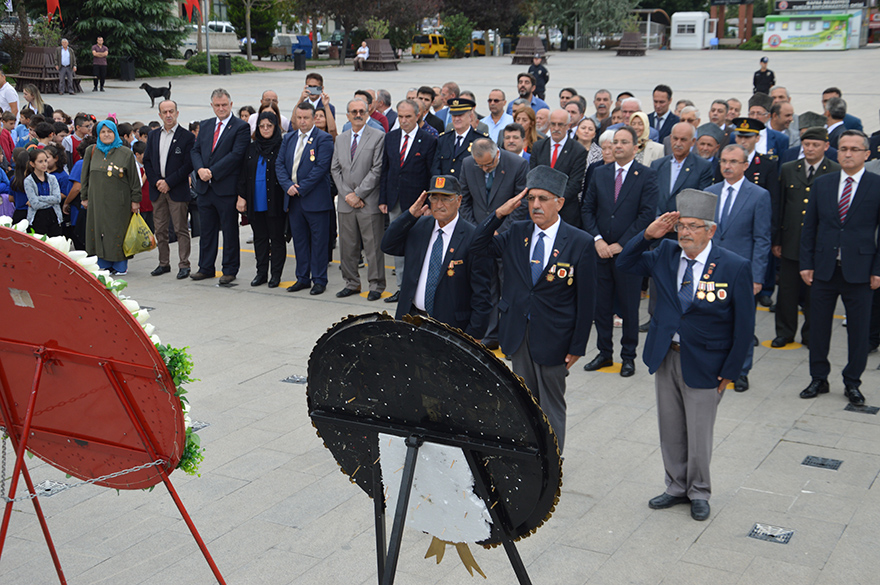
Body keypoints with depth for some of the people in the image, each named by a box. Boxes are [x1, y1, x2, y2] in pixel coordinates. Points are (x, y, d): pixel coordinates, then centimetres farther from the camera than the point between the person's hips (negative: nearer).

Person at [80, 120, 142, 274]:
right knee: (99, 230, 3)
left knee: (117, 232, -2)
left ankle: (120, 266, 6)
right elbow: (85, 176, 13)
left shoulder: (125, 153, 0)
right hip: (97, 199, 3)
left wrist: (135, 200, -3)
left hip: (119, 201, -3)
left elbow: (134, 178, 0)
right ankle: (103, 265, 11)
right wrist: (85, 197, 9)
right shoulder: (92, 151, 8)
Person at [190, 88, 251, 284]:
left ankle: (230, 270, 12)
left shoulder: (241, 127, -5)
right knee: (206, 230, 13)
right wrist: (200, 169, -8)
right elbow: (196, 150, 12)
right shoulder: (205, 125, 15)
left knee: (230, 231, 3)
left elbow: (236, 154, -14)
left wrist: (212, 172, -16)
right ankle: (206, 268, 23)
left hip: (226, 188, -6)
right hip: (205, 187, 6)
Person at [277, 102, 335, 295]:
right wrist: (288, 186, -8)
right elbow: (279, 164, 9)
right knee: (299, 240, 12)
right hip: (293, 199, 6)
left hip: (315, 198, -6)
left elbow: (321, 167, -14)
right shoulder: (289, 138, 13)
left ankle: (319, 280, 8)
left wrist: (301, 188, -15)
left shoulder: (323, 139, -6)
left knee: (319, 241, 1)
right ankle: (303, 278, 21)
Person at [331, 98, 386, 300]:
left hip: (369, 202, -5)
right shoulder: (340, 139, 14)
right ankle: (352, 283, 21)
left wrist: (358, 194, -11)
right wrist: (347, 195, -4)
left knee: (373, 246, -1)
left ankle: (376, 285, 10)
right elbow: (335, 169, 10)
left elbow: (377, 170, -9)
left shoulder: (378, 136, -3)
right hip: (346, 202, 5)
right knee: (347, 246, 9)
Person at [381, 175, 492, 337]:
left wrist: (473, 336, -13)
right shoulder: (420, 225, 9)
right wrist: (411, 214, -5)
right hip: (411, 317, 5)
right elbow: (388, 246, 6)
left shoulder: (473, 237, -9)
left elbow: (481, 293, -9)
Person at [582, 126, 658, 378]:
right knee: (601, 305, 9)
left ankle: (628, 356, 17)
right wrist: (597, 239, -6)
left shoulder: (647, 176, -3)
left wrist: (621, 244, -13)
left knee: (629, 307, 5)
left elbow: (647, 214, -10)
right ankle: (604, 353, 22)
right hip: (600, 250, 4)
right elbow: (588, 209, 9)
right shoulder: (600, 173, 9)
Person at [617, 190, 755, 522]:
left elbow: (744, 325, -9)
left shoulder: (734, 267, -14)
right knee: (670, 430, 16)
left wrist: (730, 371, -8)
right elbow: (625, 264, 5)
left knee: (699, 435, 8)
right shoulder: (666, 254, -2)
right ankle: (677, 488, 34)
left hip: (704, 363, -4)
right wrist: (648, 235, -11)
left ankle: (699, 493, 29)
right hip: (665, 356, 4)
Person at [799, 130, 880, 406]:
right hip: (823, 269, 3)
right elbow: (809, 226, 8)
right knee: (818, 327, 9)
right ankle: (819, 379, 23)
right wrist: (806, 263, 2)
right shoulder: (822, 183, 6)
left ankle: (852, 383, 21)